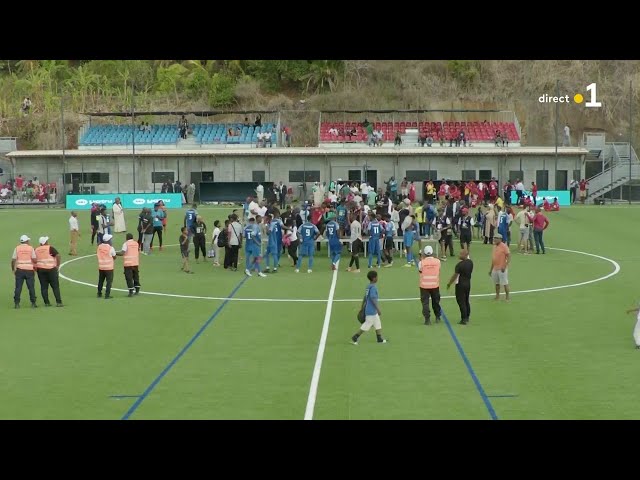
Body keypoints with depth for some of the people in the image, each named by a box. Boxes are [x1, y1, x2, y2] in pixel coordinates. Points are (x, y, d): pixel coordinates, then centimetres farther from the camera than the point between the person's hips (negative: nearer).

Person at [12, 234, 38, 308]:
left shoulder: (17, 248, 2)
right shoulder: (31, 248, 0)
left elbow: (13, 260, 0)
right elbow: (34, 259, -6)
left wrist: (13, 269, 11)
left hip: (19, 270, 1)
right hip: (29, 270, -1)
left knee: (18, 287, 2)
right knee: (31, 287, 5)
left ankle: (17, 303, -1)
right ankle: (33, 303, 6)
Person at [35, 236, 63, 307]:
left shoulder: (36, 250, 9)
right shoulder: (50, 248, -5)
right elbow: (58, 255, -14)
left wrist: (35, 268, 13)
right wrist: (58, 265, -6)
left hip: (40, 269, 4)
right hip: (51, 269, -4)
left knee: (44, 287, 7)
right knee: (55, 286, 0)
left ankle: (46, 303, 5)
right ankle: (58, 302, -4)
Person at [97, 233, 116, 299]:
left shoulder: (99, 247, -2)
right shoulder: (110, 248, -15)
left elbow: (99, 255, 8)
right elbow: (114, 257, -2)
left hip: (101, 267, 5)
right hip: (109, 267, -5)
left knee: (100, 280, 19)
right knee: (109, 281, 3)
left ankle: (99, 293, 28)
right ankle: (107, 295, -2)